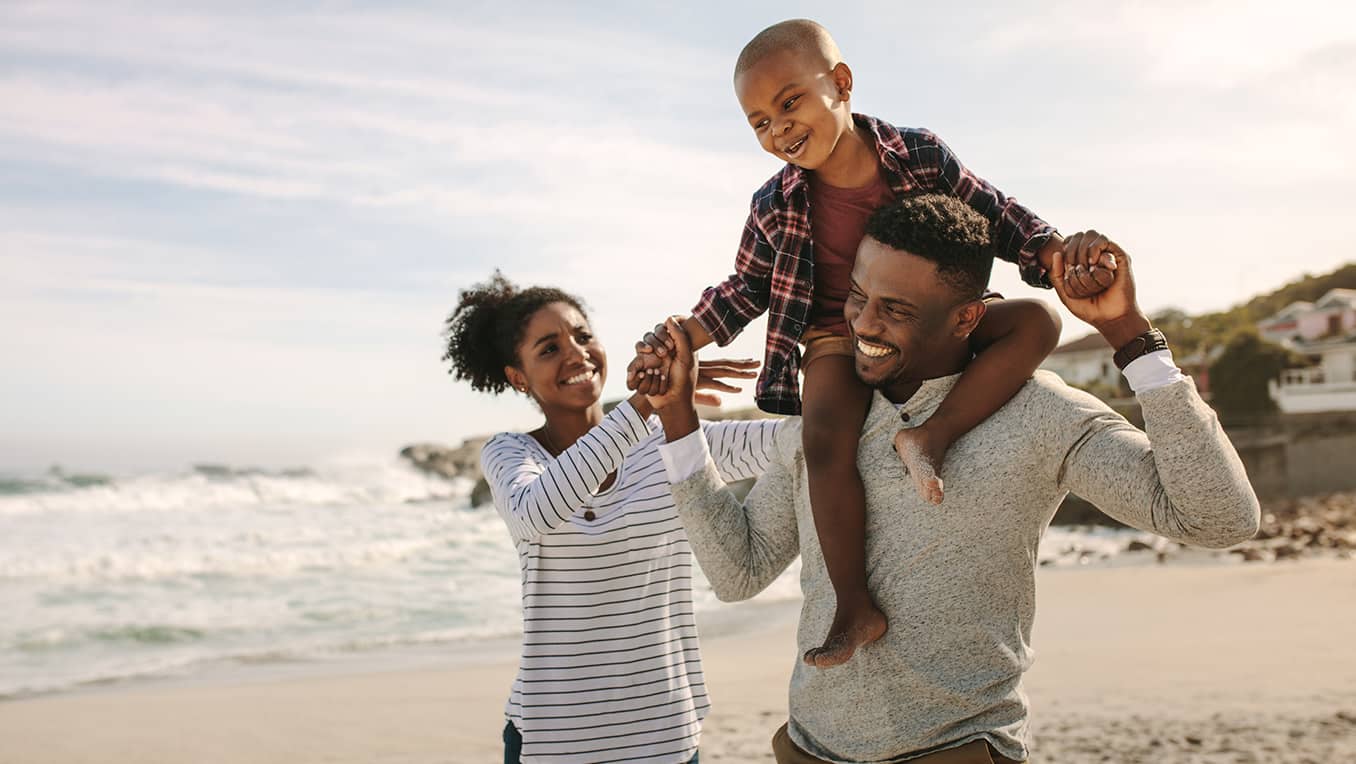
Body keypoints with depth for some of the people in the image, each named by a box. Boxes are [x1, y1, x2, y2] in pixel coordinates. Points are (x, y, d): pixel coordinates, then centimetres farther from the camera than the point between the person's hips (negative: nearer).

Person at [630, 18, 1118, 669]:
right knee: (826, 438, -31)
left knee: (1036, 320, -22)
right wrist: (678, 339, -2)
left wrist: (1064, 258, -12)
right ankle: (855, 608, -25)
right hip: (839, 337, -1)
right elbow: (745, 290, 10)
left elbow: (999, 218, 3)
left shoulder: (919, 156, -6)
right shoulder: (775, 208, -3)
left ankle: (932, 436, -31)